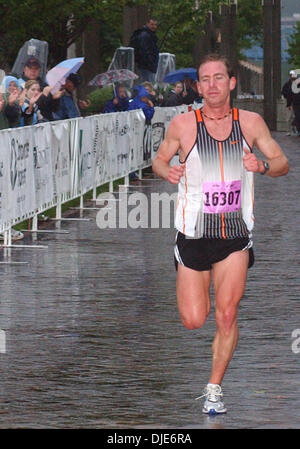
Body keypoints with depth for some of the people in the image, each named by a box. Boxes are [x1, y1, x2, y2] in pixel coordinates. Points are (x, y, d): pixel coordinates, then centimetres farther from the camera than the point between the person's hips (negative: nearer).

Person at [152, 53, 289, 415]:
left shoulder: (250, 122, 0)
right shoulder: (183, 124, -4)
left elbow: (283, 164, 7)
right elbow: (159, 159, 10)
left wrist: (263, 165, -16)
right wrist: (167, 171, -14)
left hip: (235, 235, 1)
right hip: (194, 234, -1)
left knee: (226, 317, -8)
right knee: (193, 321, -1)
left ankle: (214, 388, 7)